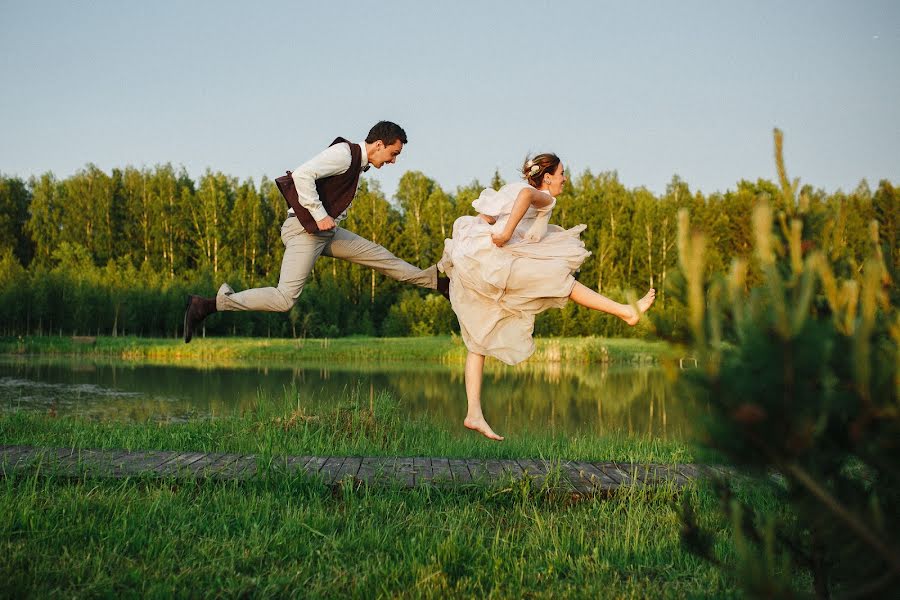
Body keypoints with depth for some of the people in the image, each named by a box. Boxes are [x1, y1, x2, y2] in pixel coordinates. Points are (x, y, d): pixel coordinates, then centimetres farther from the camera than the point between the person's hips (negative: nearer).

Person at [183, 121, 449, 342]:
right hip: (305, 231, -10)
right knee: (284, 298, -15)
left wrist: (333, 217, 14)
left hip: (325, 232, 10)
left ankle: (435, 280, 27)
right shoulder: (344, 153, -16)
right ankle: (205, 305, -13)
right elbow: (302, 175, -27)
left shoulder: (356, 163, 15)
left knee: (378, 255, 13)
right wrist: (320, 215, -24)